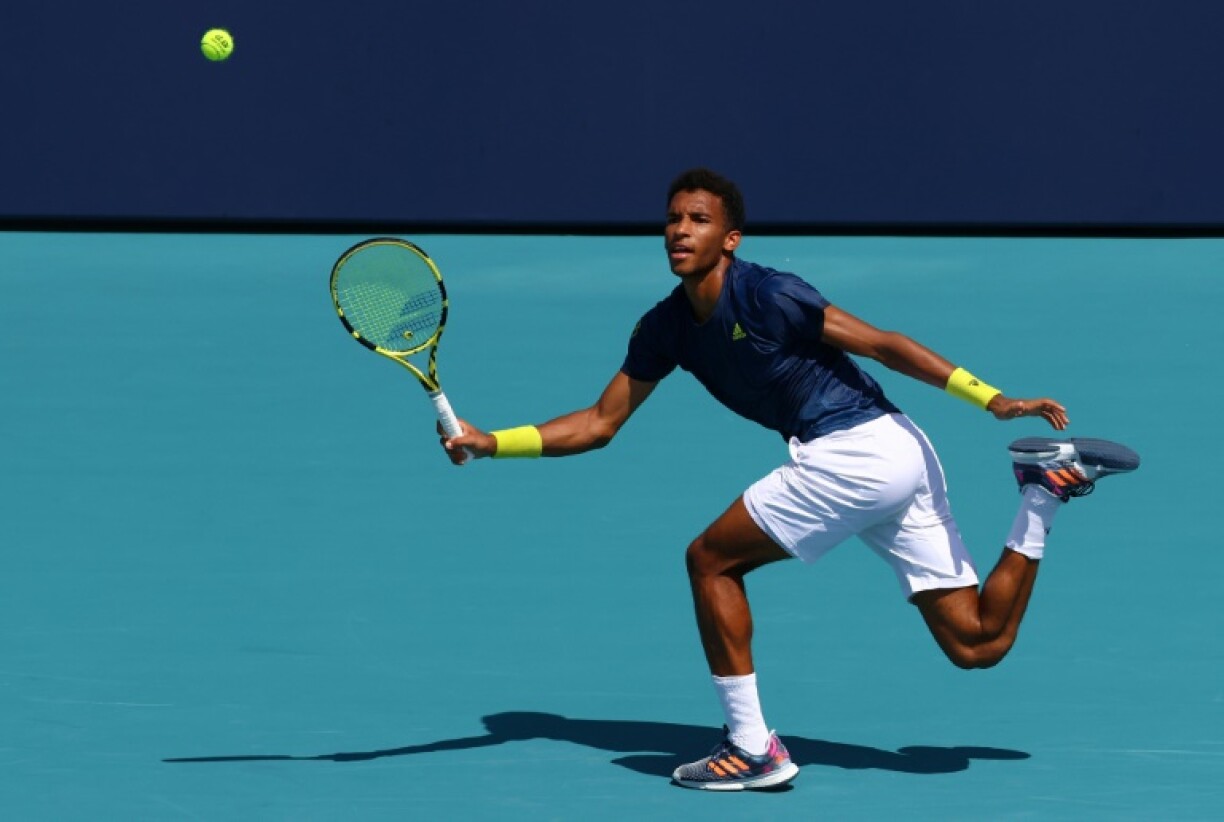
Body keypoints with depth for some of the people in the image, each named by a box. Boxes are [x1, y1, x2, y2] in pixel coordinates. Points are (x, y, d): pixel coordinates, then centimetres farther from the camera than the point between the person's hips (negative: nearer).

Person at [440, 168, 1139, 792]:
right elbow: (601, 423, 18)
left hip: (853, 451, -9)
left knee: (712, 560, -1)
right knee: (978, 644, 8)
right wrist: (489, 443, 8)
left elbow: (884, 344, -13)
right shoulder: (667, 327, 13)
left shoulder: (766, 296, -12)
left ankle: (752, 749, 2)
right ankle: (1047, 487, 15)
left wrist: (993, 400, -17)